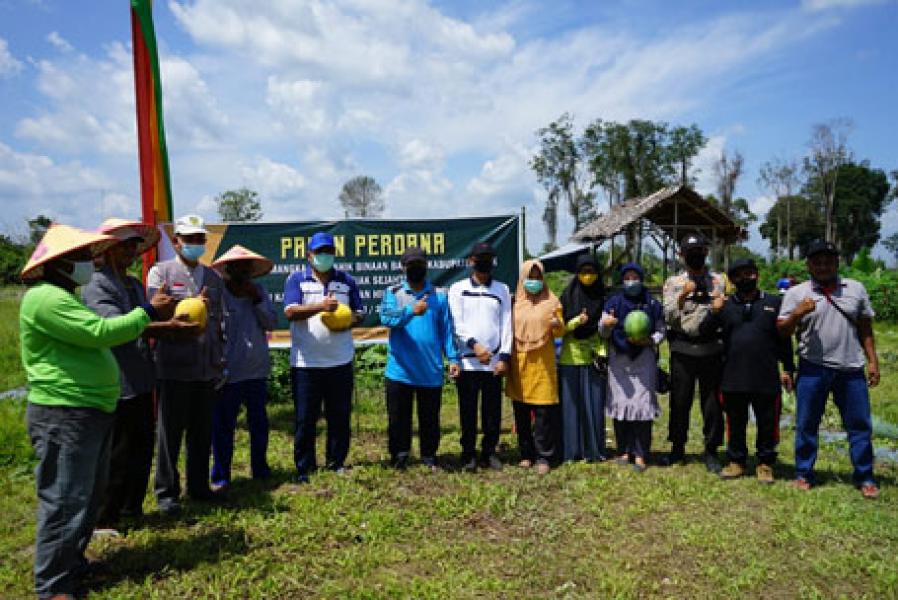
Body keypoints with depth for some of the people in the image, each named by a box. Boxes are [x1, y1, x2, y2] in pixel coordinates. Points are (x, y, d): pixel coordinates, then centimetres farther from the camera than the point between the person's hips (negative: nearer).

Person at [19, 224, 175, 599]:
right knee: (65, 502, -4)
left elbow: (94, 336, 20)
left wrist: (149, 321, 12)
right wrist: (148, 312, -15)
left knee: (89, 499, 18)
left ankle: (72, 566, 31)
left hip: (91, 411, 11)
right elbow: (99, 332, -23)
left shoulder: (65, 297, 20)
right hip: (64, 416, -11)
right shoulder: (45, 298, -16)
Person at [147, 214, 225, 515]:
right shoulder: (160, 272, -1)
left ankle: (198, 486, 27)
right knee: (170, 431, 6)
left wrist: (221, 360, 13)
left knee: (202, 431, 13)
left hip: (207, 368, 4)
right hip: (174, 366, -4)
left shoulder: (213, 277, 13)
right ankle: (166, 492, 19)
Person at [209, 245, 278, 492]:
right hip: (228, 372, -5)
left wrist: (257, 299, -11)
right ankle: (220, 476, 17)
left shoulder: (259, 291, 7)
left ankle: (260, 468, 29)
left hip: (257, 370, 5)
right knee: (223, 426, 4)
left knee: (259, 423, 15)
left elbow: (271, 323, 0)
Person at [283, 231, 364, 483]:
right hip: (305, 363, -2)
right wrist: (321, 306, -25)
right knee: (305, 418, 3)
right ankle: (304, 467, 15)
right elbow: (290, 312, -12)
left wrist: (346, 322, -10)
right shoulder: (296, 280, 2)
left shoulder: (347, 281, 11)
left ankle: (337, 461, 23)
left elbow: (358, 314, 13)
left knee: (340, 416, 9)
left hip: (340, 361, 3)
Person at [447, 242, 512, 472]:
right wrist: (474, 344, -18)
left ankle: (489, 452, 19)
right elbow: (457, 323, -4)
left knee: (493, 410, 6)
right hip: (467, 361, -2)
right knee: (468, 411, 3)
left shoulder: (502, 289, 11)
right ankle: (469, 454, 14)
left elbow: (506, 325, 5)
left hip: (494, 362, 2)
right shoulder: (458, 289, 5)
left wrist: (504, 357, -3)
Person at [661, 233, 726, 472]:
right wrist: (682, 295, -15)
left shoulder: (718, 281, 9)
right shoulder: (673, 283, 8)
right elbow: (668, 317, -2)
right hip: (682, 349, 0)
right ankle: (678, 447, 21)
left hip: (711, 348, 0)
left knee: (712, 402, 5)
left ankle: (711, 450, 17)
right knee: (679, 400, 6)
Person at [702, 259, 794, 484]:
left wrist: (788, 369, 5)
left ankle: (765, 464, 23)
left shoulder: (773, 303, 5)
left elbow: (784, 338, 8)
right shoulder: (725, 305, 7)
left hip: (766, 378, -1)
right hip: (733, 378, 1)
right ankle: (736, 461, 24)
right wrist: (713, 314, -17)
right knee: (735, 423, 11)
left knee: (768, 423, 8)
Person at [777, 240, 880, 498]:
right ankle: (803, 473, 19)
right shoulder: (796, 293, 1)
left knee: (860, 425, 7)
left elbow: (865, 329, 12)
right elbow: (782, 331, 0)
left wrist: (873, 361, 7)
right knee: (806, 424, 6)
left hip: (851, 369, 2)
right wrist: (798, 313, -17)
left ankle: (864, 477, 21)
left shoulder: (856, 289, 8)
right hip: (812, 369, -1)